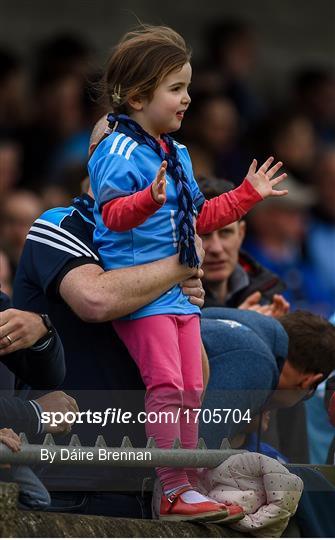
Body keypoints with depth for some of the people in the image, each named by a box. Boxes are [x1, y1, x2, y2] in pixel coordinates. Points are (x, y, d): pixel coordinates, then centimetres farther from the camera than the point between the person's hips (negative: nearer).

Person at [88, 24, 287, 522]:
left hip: (179, 290, 9)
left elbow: (198, 217, 28)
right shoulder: (121, 152, -13)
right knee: (166, 384, -16)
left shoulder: (176, 155, 18)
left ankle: (188, 489, 14)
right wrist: (149, 199, -45)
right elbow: (114, 213, -27)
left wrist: (248, 195, 32)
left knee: (191, 389, 8)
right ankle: (174, 492, -13)